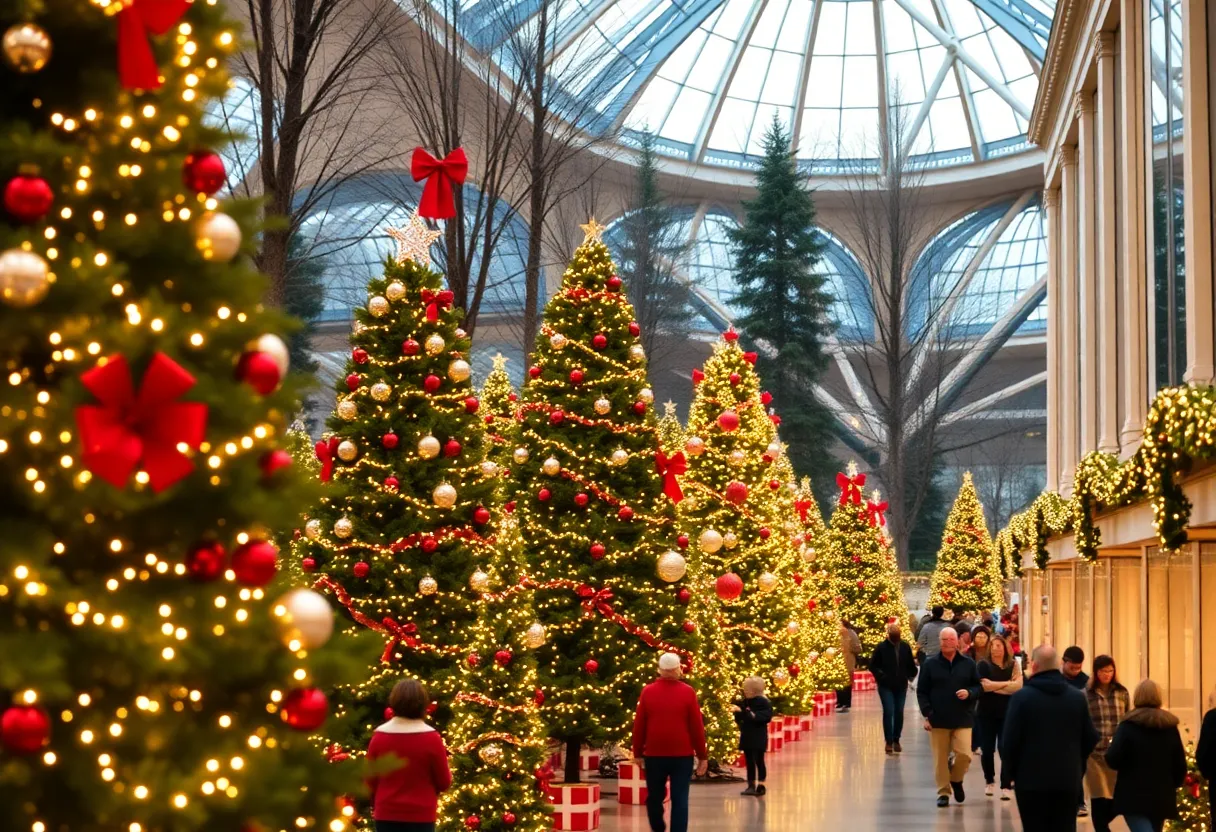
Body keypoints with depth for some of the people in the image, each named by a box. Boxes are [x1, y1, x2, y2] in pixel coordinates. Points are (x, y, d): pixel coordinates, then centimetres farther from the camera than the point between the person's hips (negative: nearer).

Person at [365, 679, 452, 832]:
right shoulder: (431, 738, -12)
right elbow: (444, 782, -4)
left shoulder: (379, 736, -3)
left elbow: (370, 780, 7)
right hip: (420, 816, -3)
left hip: (386, 814, 3)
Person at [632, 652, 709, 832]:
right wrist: (702, 755, 4)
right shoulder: (688, 692, -5)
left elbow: (639, 726, 2)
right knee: (680, 800, 0)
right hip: (682, 755, -2)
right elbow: (697, 727, -3)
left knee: (654, 797, 17)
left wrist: (637, 752, 12)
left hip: (654, 754, 2)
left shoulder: (648, 691, -2)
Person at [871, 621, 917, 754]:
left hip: (901, 686, 3)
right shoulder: (881, 647, -6)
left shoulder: (905, 647, 2)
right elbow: (872, 665, -1)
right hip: (886, 687, -3)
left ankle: (896, 740, 19)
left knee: (899, 713, 6)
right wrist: (881, 676, -10)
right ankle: (889, 742, -1)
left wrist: (911, 675, 1)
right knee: (888, 712, -8)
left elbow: (910, 664, 13)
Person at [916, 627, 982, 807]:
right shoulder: (930, 664, 3)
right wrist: (927, 715, -6)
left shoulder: (968, 664, 6)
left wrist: (969, 693, -12)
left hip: (962, 719, 0)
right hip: (938, 720, 0)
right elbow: (922, 691, 2)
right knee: (940, 759, 2)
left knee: (965, 755, -11)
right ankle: (943, 792, 14)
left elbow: (979, 687, 10)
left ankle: (956, 779, 18)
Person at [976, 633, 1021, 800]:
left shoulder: (1013, 665, 2)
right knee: (987, 749, 7)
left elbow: (1018, 686, -13)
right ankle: (989, 781, 26)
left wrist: (994, 687, -13)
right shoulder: (983, 664, -1)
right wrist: (1007, 684, -11)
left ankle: (1006, 786, -5)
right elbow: (984, 685, -16)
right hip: (986, 712, 0)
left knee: (1005, 748, -7)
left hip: (1007, 713, 0)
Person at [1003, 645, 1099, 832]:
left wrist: (1008, 771, 3)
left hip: (1031, 778, -3)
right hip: (1068, 779, 3)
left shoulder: (1022, 697, -10)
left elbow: (1011, 740, -11)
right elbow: (1091, 739, 7)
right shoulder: (1078, 697, 4)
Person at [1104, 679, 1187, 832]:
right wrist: (1172, 786, 23)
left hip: (1134, 796, -5)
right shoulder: (1170, 726, 6)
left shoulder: (1128, 725, -7)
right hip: (1162, 797, 5)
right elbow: (1180, 765, 7)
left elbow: (1113, 759, -14)